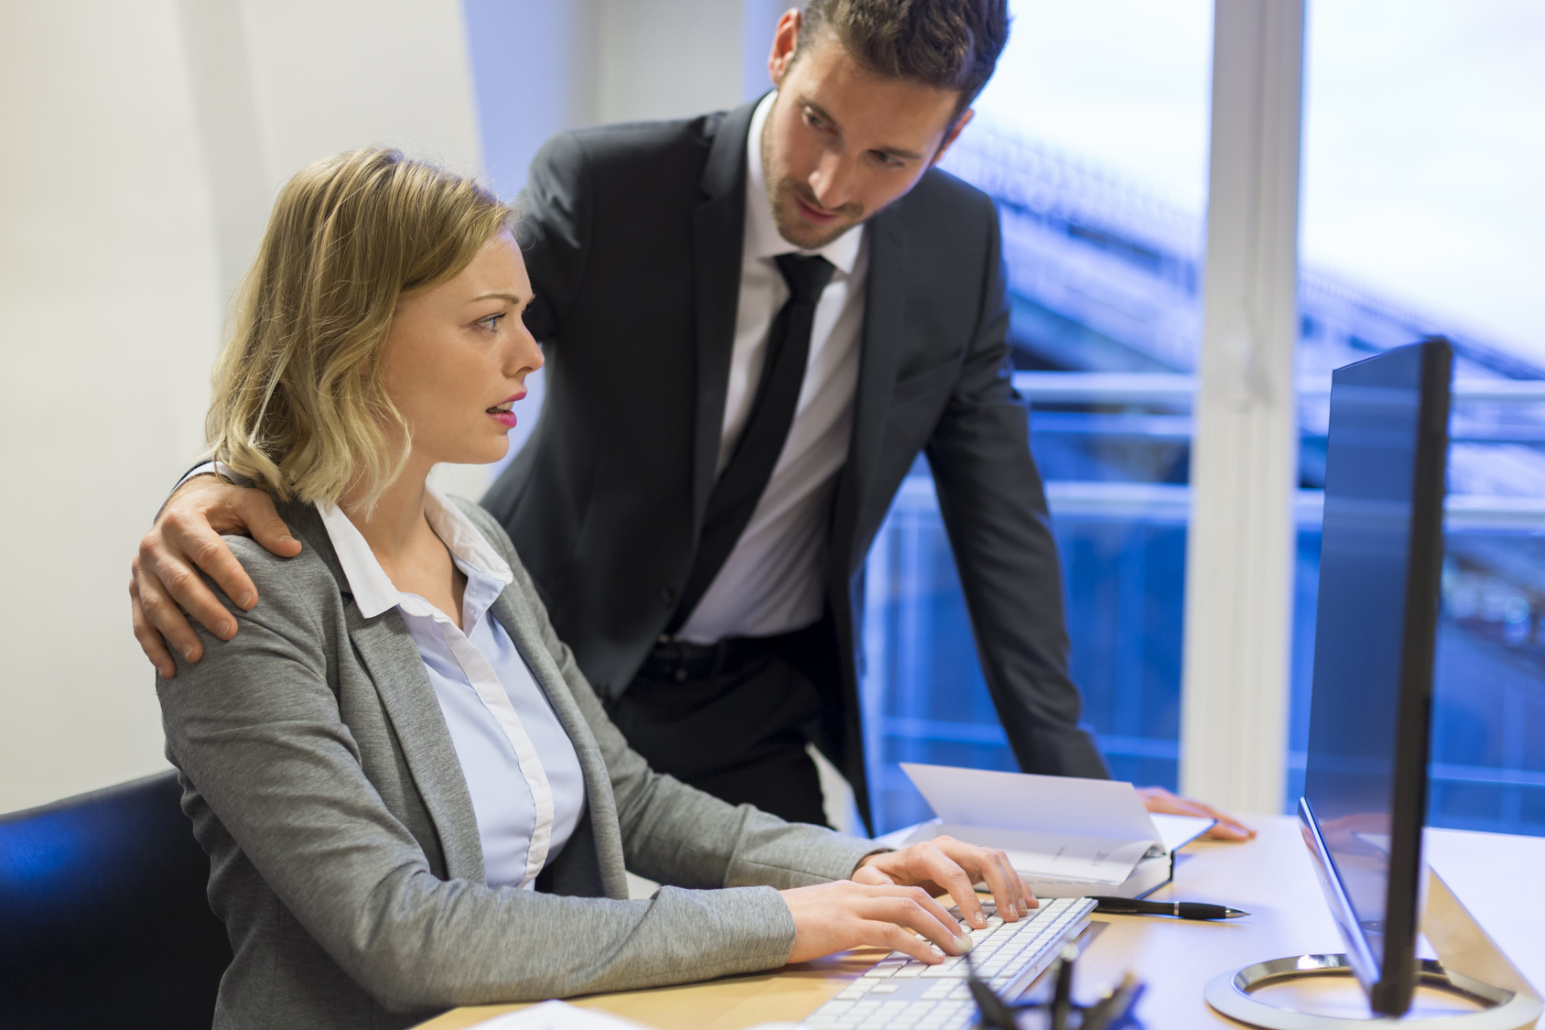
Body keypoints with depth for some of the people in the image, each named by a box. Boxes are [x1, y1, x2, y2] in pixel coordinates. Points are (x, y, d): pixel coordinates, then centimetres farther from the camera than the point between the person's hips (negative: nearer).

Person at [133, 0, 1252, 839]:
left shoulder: (959, 244, -8)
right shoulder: (602, 185, -18)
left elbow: (1000, 517, -1)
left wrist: (1071, 779, -2)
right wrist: (221, 483, -40)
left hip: (758, 720, 3)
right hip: (552, 677, -2)